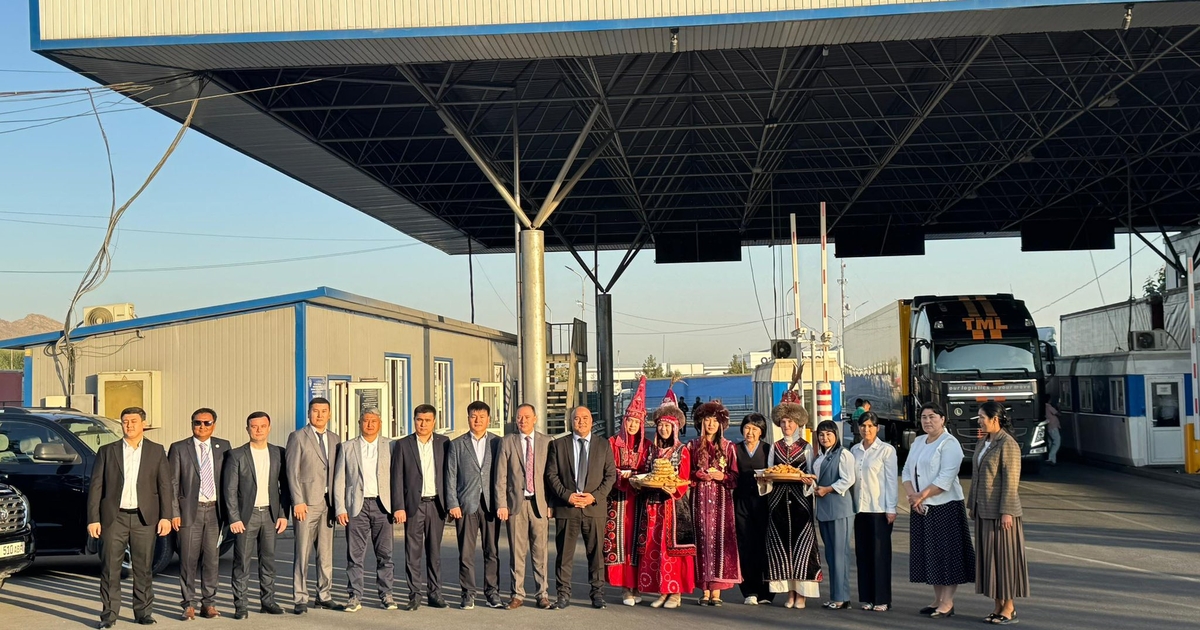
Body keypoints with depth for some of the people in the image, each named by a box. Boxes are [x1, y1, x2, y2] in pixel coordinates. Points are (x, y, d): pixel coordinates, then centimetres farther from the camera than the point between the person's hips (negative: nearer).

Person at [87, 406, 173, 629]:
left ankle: (144, 612, 14)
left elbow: (165, 486, 5)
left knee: (143, 569, 5)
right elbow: (95, 486, 4)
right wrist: (93, 519, -3)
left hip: (144, 518, 0)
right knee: (110, 569, 0)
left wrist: (166, 517, -3)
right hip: (114, 517, 0)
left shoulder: (157, 451, 7)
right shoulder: (107, 451, 7)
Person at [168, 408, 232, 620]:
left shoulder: (223, 447, 8)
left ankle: (209, 603, 14)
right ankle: (189, 604, 9)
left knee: (212, 559, 5)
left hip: (215, 510, 2)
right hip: (190, 509, -2)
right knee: (189, 560, 0)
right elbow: (172, 483, 0)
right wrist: (174, 513, -7)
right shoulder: (179, 449, 2)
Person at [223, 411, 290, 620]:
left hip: (270, 514, 3)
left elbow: (285, 486, 8)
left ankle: (268, 601, 15)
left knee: (268, 560, 7)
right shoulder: (236, 455, -2)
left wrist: (283, 515, 1)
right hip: (246, 515, -3)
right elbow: (230, 490, -4)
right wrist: (234, 518, -10)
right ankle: (240, 605, 3)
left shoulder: (278, 454, 6)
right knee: (242, 562, -1)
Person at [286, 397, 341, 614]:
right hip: (307, 502, -5)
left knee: (326, 552, 8)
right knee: (302, 553, -3)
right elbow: (292, 472, -5)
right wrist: (298, 501, -12)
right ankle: (300, 598, 3)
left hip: (328, 503, 5)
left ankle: (325, 596, 17)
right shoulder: (298, 437, -1)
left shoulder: (335, 439, 14)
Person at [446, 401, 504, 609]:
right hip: (466, 505, 0)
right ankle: (468, 594, 9)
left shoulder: (498, 443, 8)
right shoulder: (457, 444, 8)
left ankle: (492, 593, 11)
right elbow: (451, 476, 5)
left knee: (492, 551, 3)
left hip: (491, 504, 0)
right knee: (466, 553, 1)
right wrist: (453, 504, -4)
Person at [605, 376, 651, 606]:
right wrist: (625, 476, -14)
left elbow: (647, 472, 6)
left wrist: (629, 474, -13)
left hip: (638, 498, 1)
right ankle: (625, 587, -1)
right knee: (619, 539, -5)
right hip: (617, 499, -1)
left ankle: (636, 586, 6)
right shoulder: (612, 443, 5)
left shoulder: (646, 446, 9)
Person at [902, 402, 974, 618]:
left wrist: (922, 495, -17)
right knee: (929, 553, 10)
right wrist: (912, 495, -7)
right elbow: (907, 472, 10)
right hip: (921, 508, 8)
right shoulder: (918, 442, 14)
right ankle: (937, 600, 18)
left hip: (945, 506, -8)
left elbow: (945, 479, -18)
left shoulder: (949, 444, -9)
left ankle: (947, 603, 0)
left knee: (947, 553, -4)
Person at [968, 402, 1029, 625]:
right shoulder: (984, 442, 12)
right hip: (984, 511, 8)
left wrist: (1006, 512, -20)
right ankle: (998, 606, 18)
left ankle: (1009, 608, 8)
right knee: (989, 557, 10)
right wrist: (972, 504, 16)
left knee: (1004, 556, -1)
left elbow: (1011, 480, -17)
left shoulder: (1008, 444, -13)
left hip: (1000, 511, -8)